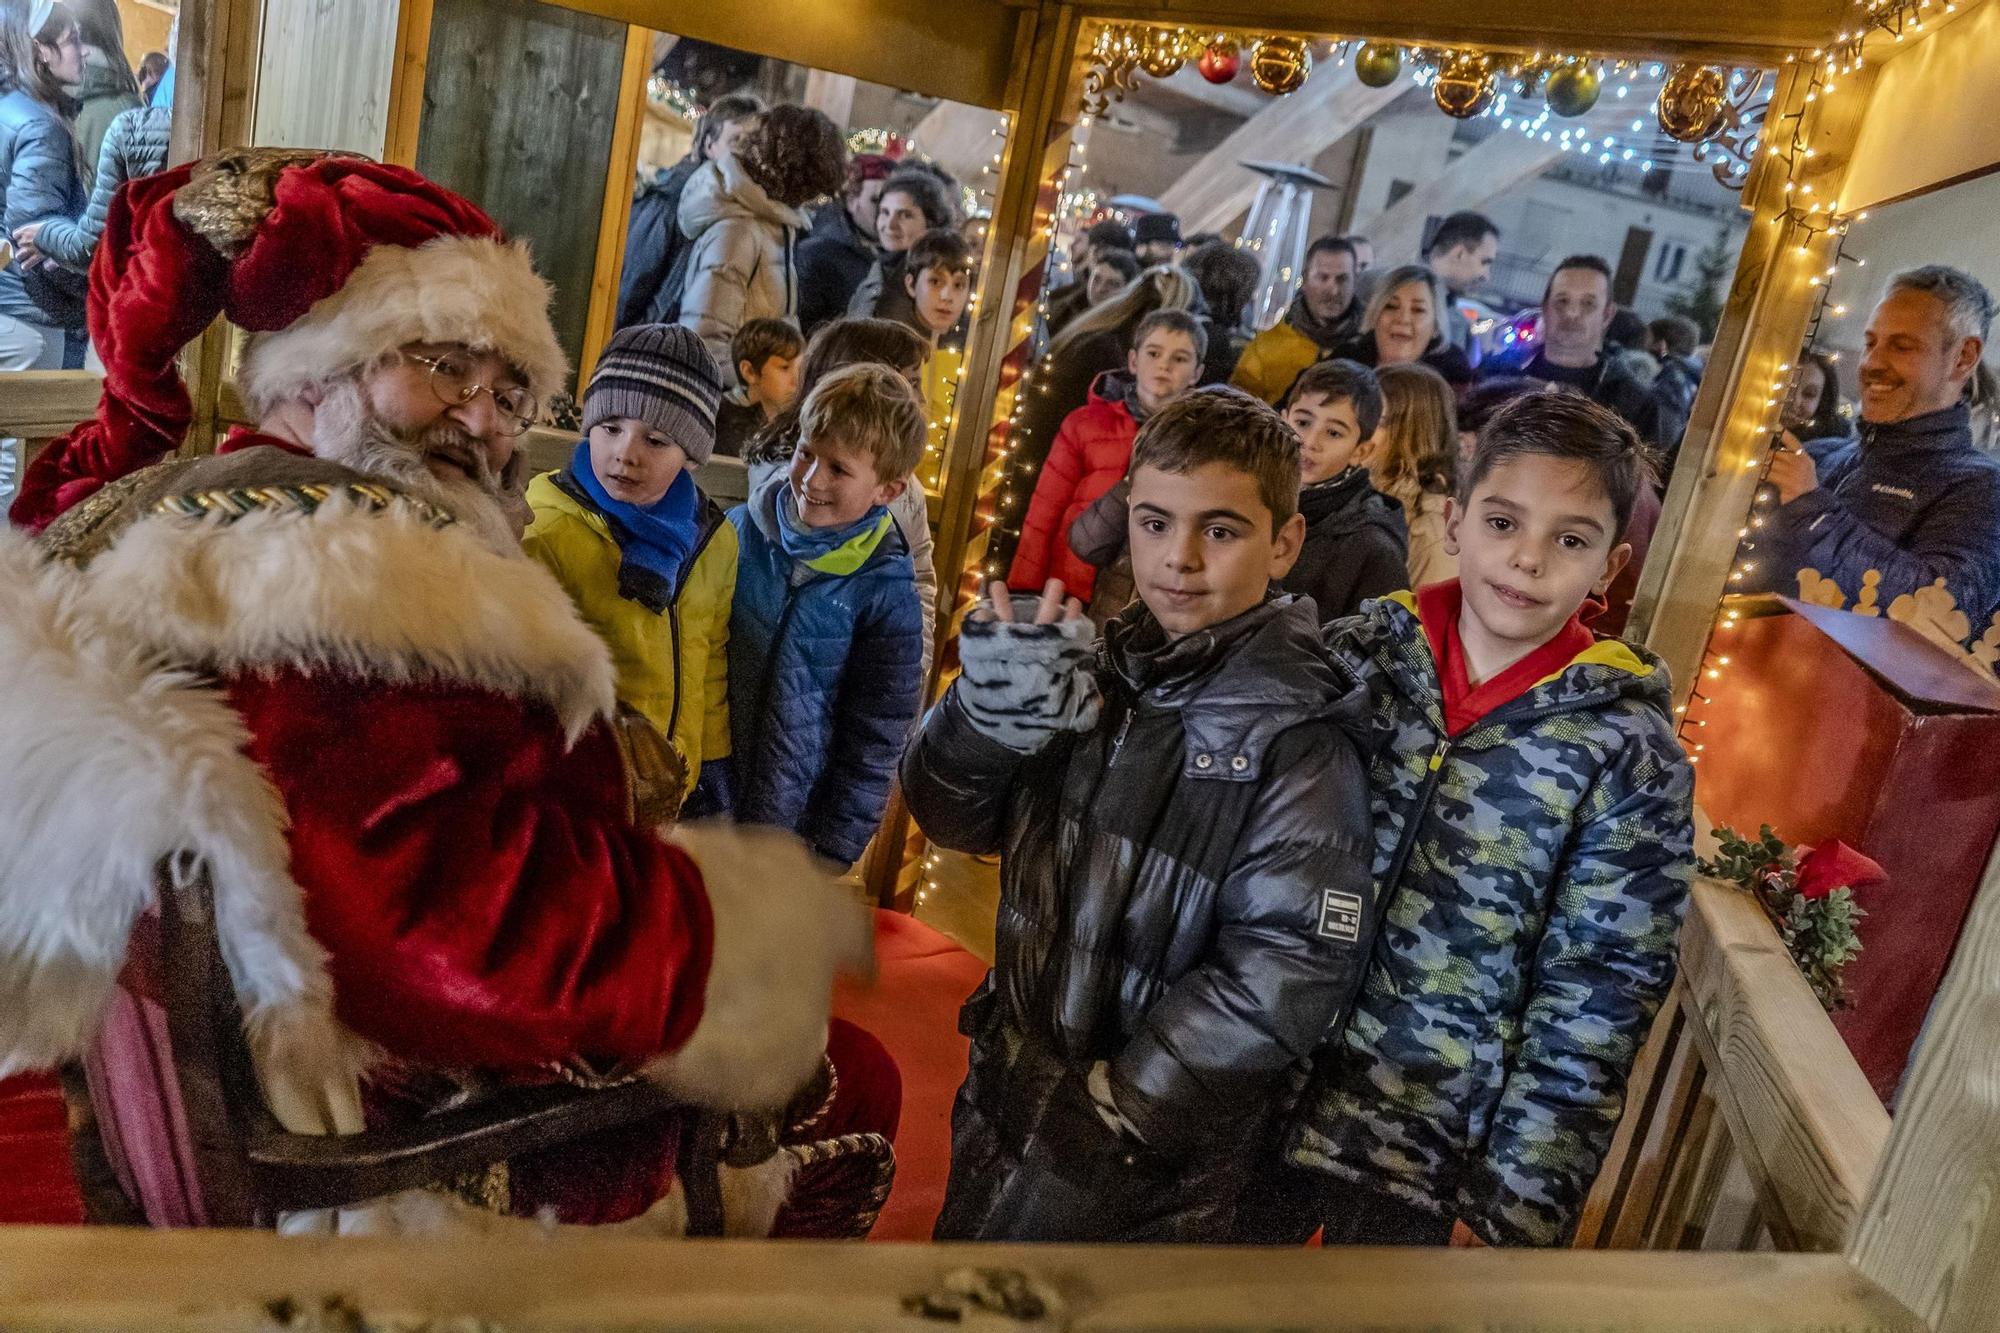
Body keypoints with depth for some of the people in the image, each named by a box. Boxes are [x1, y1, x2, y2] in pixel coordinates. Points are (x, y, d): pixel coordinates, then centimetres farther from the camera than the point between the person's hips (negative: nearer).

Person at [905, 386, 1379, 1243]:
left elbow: (1289, 967, -21)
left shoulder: (1297, 733, -17)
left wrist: (1112, 1109, -19)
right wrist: (987, 715, -20)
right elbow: (954, 819, 0)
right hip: (1010, 1091, 6)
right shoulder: (1098, 668, -2)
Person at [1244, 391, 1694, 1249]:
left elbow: (1592, 1008, -9)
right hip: (1260, 1092, 3)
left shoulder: (1629, 755, -11)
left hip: (1428, 1144, -2)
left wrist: (1516, 1206, -8)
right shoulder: (1355, 655, -4)